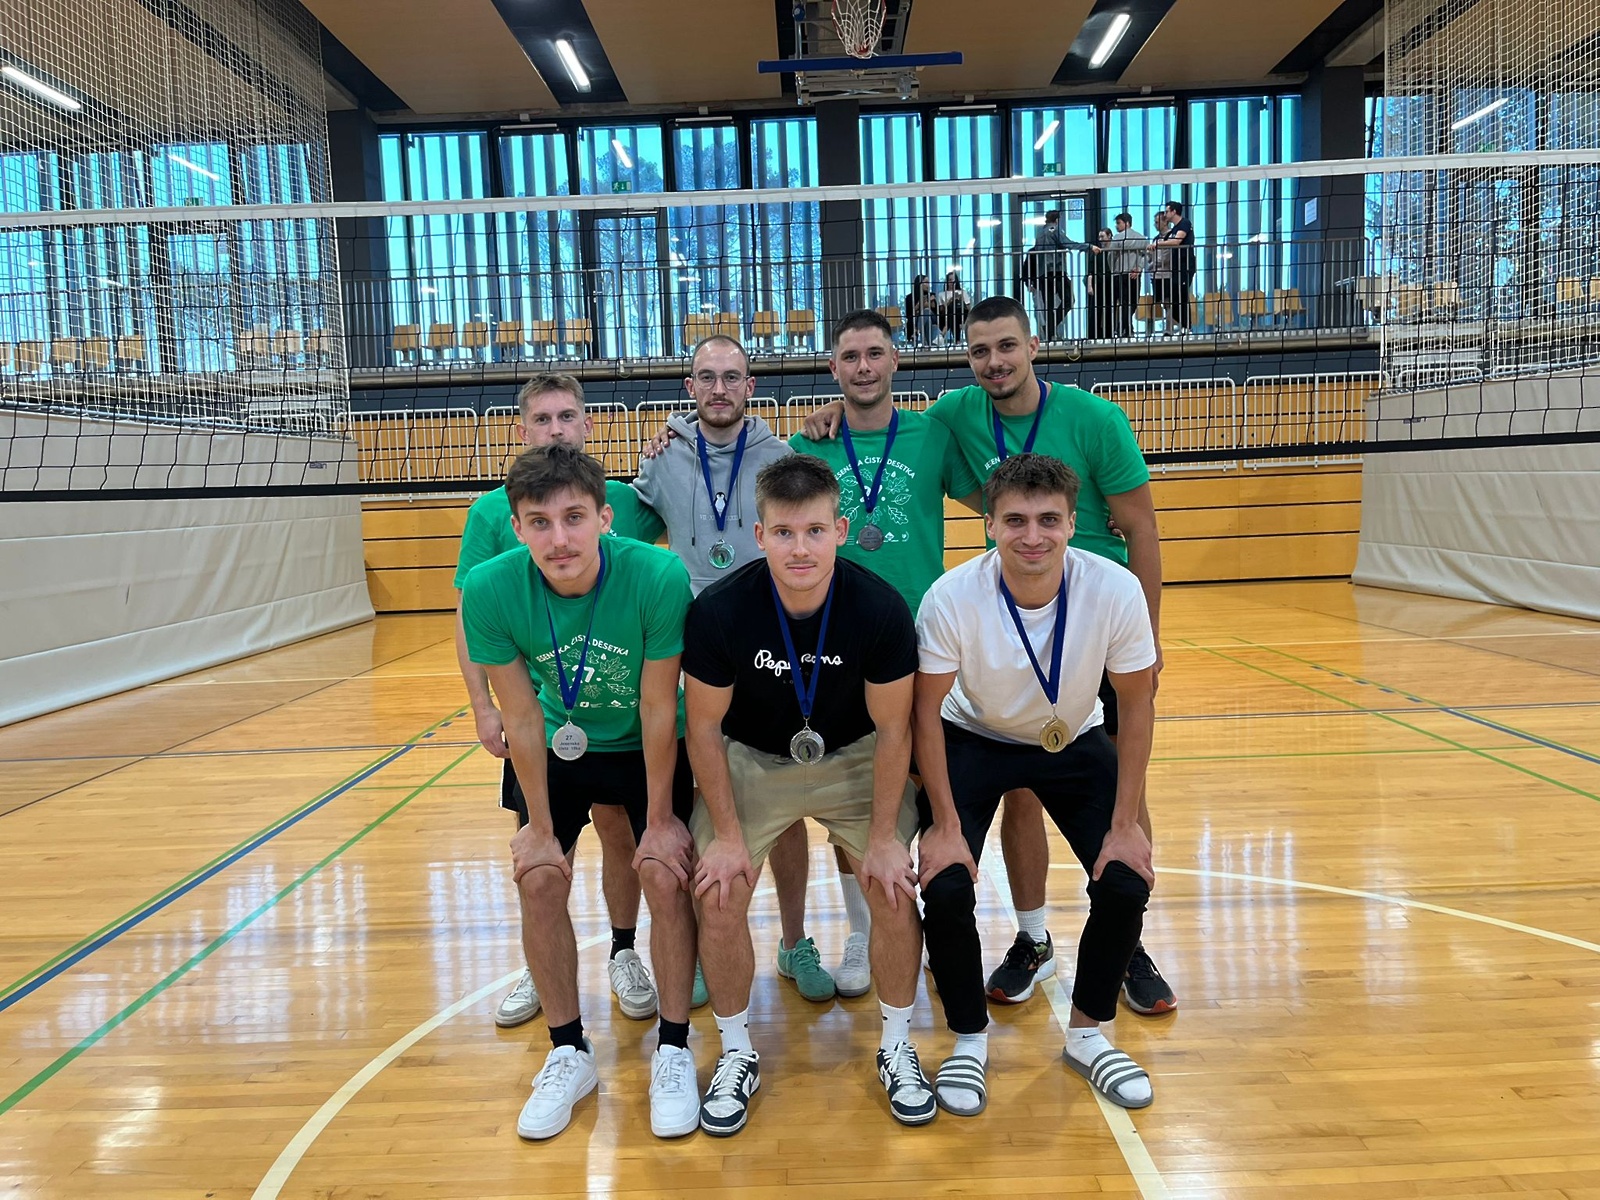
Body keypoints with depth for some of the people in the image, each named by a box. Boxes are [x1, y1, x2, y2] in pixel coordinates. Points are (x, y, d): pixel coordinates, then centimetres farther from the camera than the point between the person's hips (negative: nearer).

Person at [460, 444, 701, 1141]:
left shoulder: (658, 577, -32)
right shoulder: (490, 591, -26)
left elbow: (658, 710, -22)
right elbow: (522, 719, -15)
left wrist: (661, 818, -12)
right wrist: (540, 826, -7)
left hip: (647, 749, -2)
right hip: (560, 747, 2)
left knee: (665, 875, -12)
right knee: (539, 879, -6)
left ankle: (673, 1053, 10)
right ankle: (569, 1054, 16)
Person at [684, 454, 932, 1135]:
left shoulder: (881, 609, -24)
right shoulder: (719, 611, -25)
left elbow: (892, 729, -12)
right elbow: (704, 727, -12)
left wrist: (883, 837, -10)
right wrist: (727, 834, -11)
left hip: (853, 759, 0)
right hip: (749, 760, 0)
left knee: (894, 889, -11)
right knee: (718, 896, -11)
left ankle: (897, 1047, 16)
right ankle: (737, 1054, 15)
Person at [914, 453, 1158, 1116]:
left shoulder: (1116, 591, -26)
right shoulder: (951, 597, -30)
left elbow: (1137, 705, -13)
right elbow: (927, 711, -18)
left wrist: (1124, 824, -13)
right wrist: (945, 825, -19)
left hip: (1074, 742, 2)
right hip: (972, 739, -1)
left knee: (1126, 883, -12)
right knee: (946, 889, -17)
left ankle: (1087, 1033, 16)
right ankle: (969, 1039, 11)